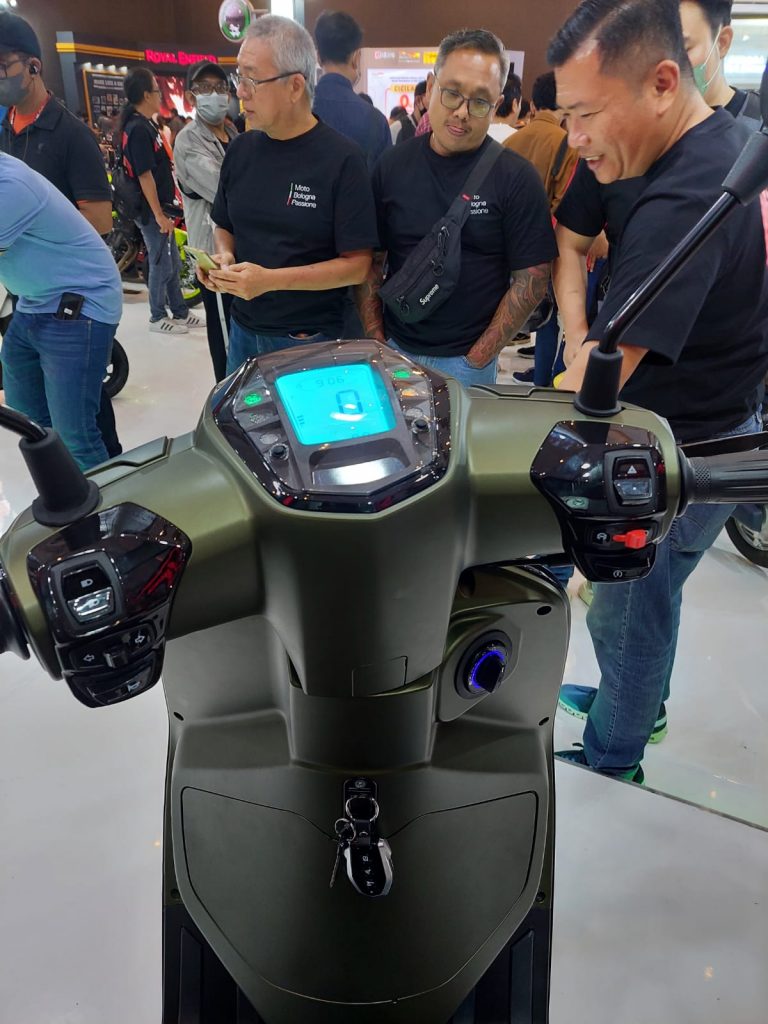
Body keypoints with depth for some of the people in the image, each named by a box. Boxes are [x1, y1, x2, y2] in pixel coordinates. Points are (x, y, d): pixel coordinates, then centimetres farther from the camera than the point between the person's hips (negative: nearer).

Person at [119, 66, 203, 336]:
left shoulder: (144, 125, 13)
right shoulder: (139, 129, -18)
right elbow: (144, 175, -21)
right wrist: (159, 214, -21)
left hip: (159, 207, 10)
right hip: (152, 211, -10)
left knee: (173, 263, 16)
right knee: (161, 265, 0)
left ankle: (180, 312, 26)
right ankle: (158, 318, 12)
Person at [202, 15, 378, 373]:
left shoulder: (341, 159, -13)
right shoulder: (240, 150, 4)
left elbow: (357, 265, -16)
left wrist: (272, 279, -24)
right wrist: (223, 257, -7)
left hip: (310, 343, -5)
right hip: (243, 331, 5)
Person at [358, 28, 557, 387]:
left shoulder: (516, 178, -8)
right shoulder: (392, 165, 0)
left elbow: (531, 281, -9)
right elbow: (370, 259, 4)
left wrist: (476, 360, -13)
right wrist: (376, 344, -5)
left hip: (467, 362, -2)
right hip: (395, 348, 3)